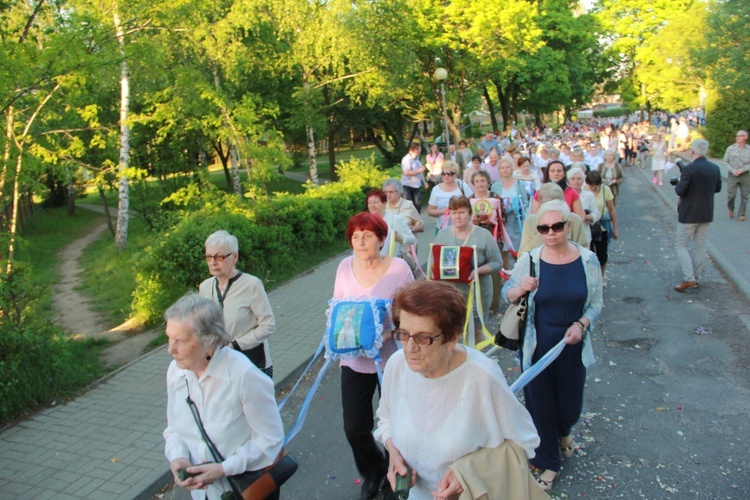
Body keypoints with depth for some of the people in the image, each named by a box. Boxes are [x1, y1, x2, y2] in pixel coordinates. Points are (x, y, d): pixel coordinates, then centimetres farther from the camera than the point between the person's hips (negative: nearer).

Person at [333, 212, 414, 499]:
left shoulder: (398, 268, -13)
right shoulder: (345, 267, -2)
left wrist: (390, 332, -24)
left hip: (390, 359, -3)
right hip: (354, 360, 3)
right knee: (354, 427, 7)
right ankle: (372, 472, 39)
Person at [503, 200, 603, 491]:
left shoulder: (588, 260, -7)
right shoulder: (529, 259, -9)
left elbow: (596, 302, 2)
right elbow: (507, 293, 1)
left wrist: (581, 324, -16)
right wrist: (521, 288, -21)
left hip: (573, 344, 1)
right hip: (537, 344, -1)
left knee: (571, 399, 15)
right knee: (540, 402, 10)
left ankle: (564, 431, 55)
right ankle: (548, 463, 35)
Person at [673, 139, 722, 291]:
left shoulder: (689, 169, -20)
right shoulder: (715, 168, 2)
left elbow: (680, 191, -21)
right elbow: (717, 188, 13)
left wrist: (677, 185, -1)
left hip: (689, 213, -6)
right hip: (707, 214, 6)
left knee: (680, 245, 4)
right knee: (701, 245, 15)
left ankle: (689, 279, -6)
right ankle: (695, 277, 23)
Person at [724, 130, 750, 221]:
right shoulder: (730, 148, 0)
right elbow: (725, 162, 1)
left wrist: (741, 170, -15)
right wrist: (732, 171, -12)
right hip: (732, 175, -1)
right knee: (731, 195, -4)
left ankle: (741, 214, 17)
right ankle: (731, 209, 25)